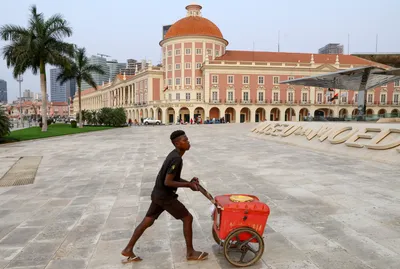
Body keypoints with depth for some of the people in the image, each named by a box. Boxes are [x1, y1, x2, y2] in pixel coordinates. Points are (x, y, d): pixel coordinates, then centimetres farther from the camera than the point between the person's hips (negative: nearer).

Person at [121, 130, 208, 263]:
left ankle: (128, 250, 26)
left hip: (158, 194, 9)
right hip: (165, 196, -9)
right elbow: (168, 182, -24)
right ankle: (190, 253, 14)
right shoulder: (176, 159, -23)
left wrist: (189, 182, 4)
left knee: (147, 221, 16)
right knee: (188, 218, 2)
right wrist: (188, 184, -18)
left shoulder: (174, 154, 8)